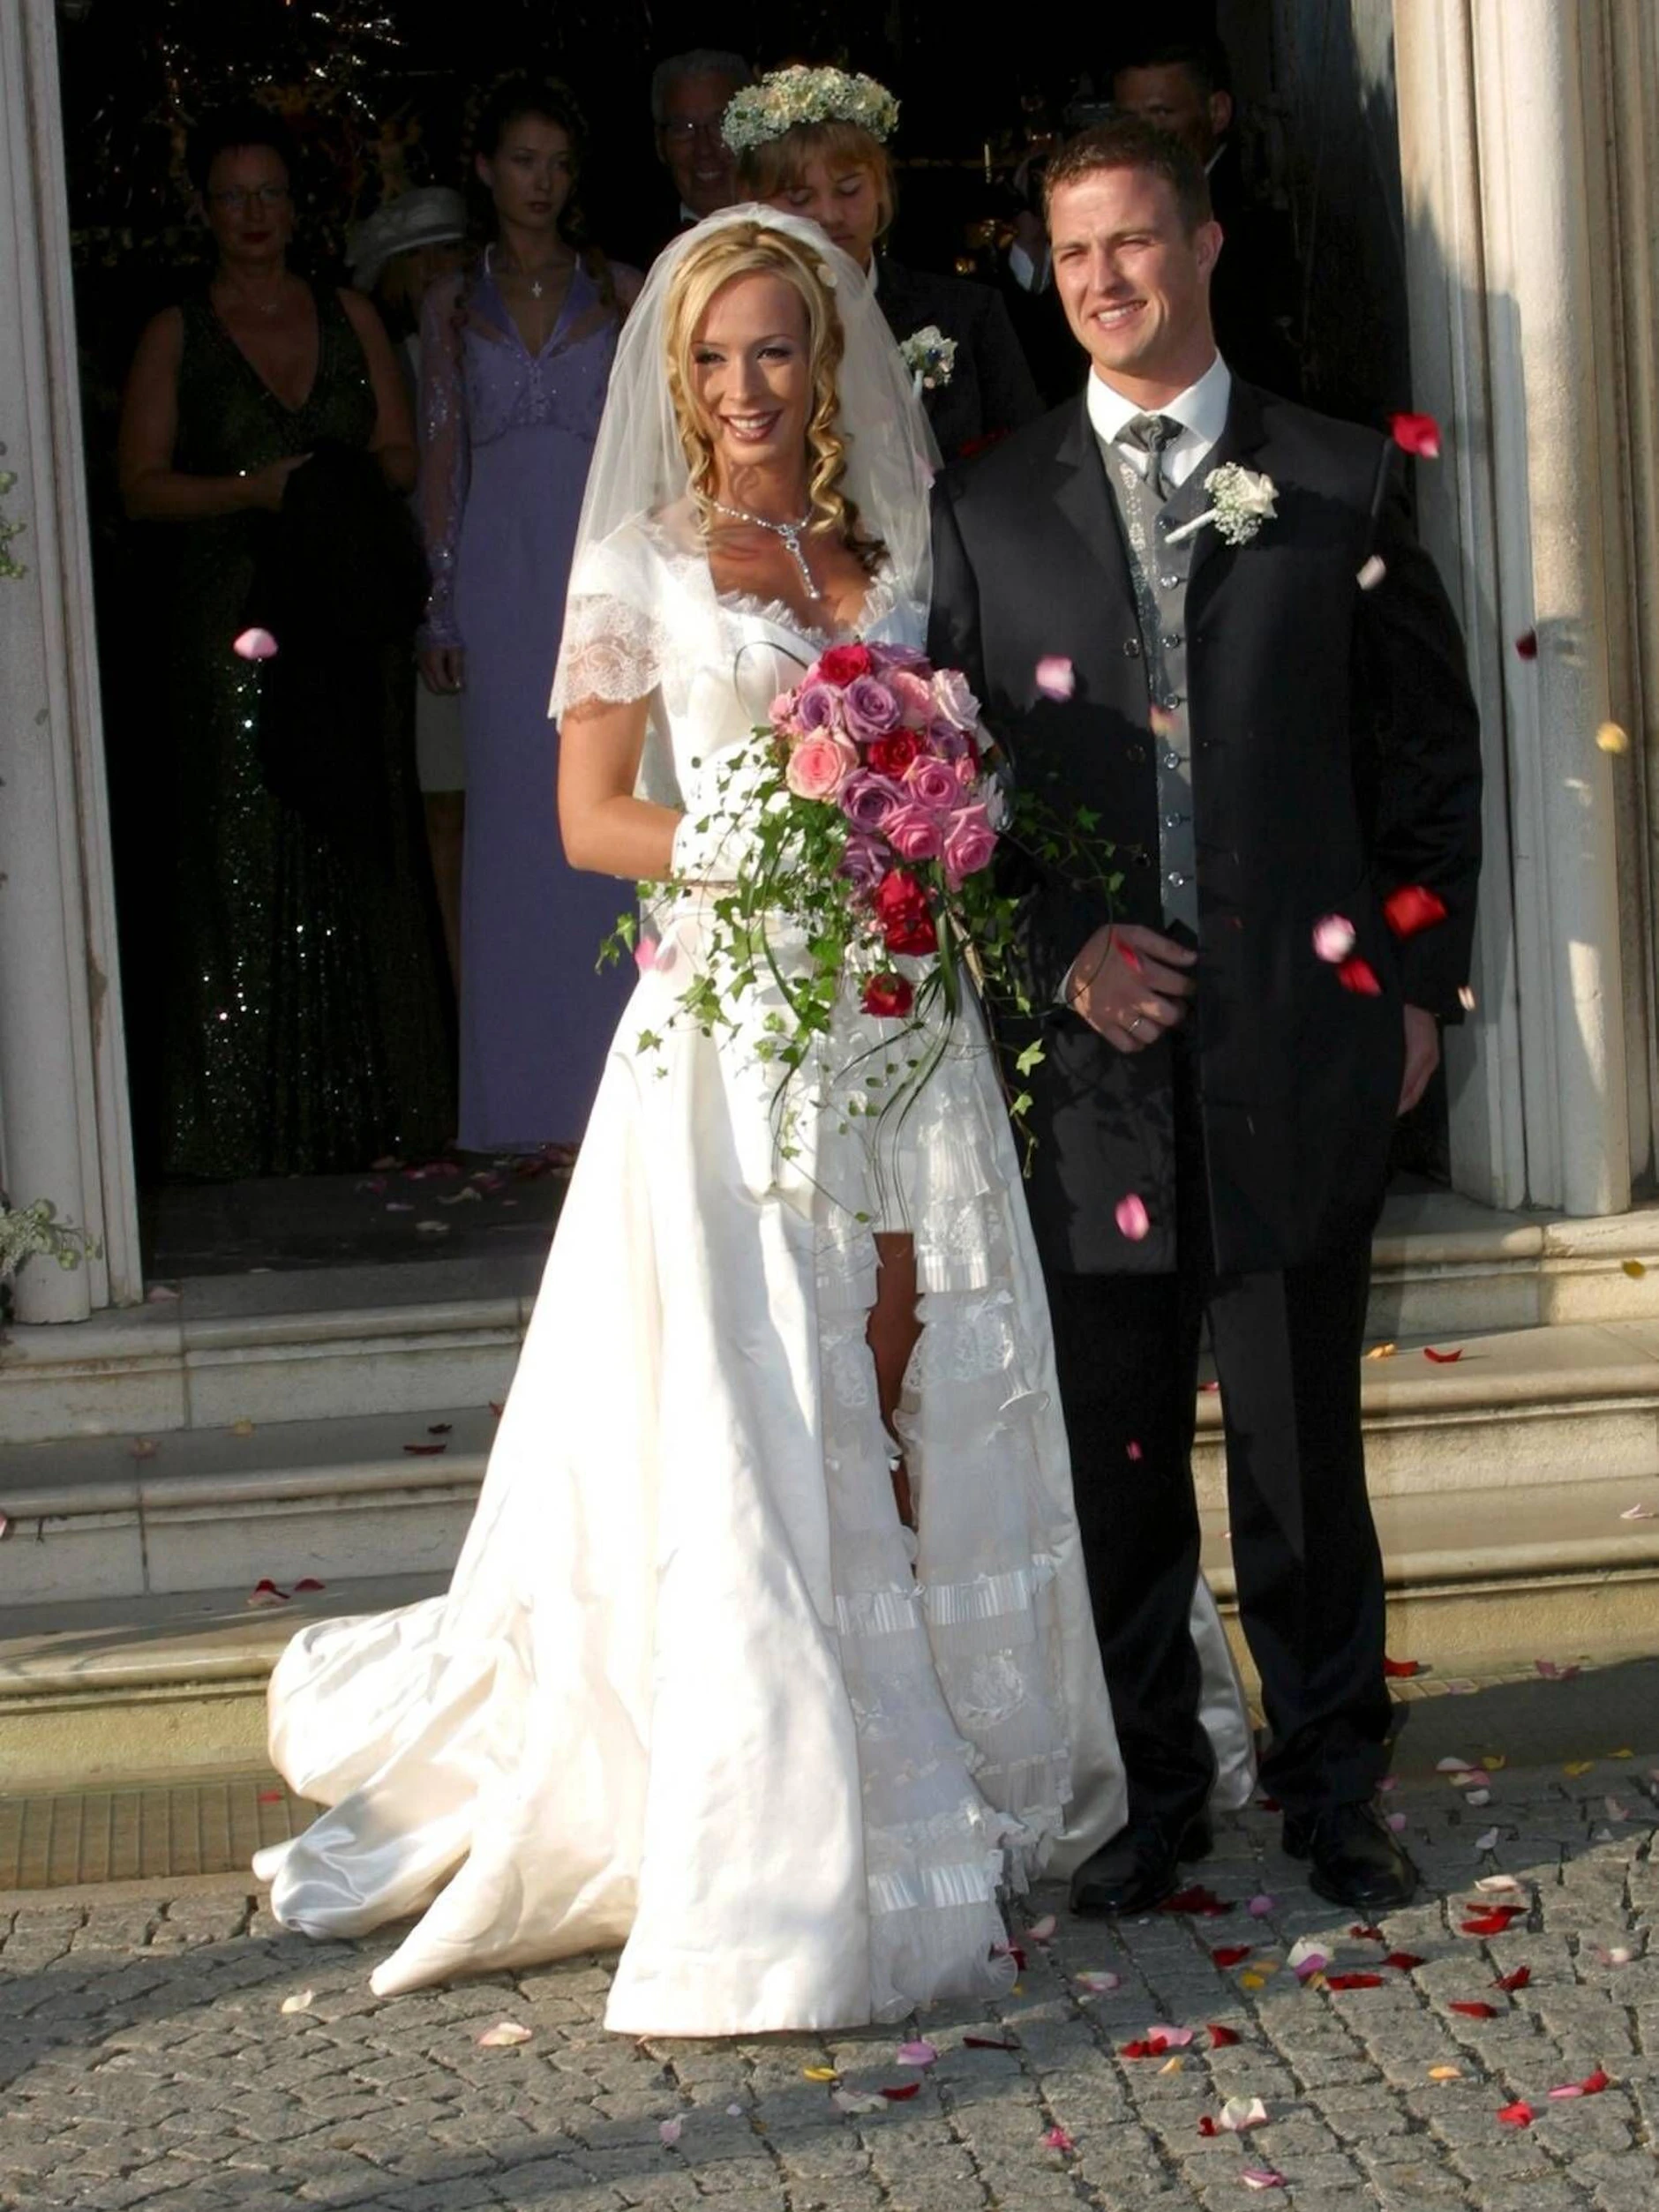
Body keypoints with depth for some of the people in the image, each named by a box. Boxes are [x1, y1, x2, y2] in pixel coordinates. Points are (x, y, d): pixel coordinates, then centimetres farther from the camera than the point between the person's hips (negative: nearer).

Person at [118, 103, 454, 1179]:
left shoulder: (350, 317, 12)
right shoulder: (177, 336, 5)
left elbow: (401, 454, 11)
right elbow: (142, 482, 0)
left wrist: (338, 492, -9)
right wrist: (254, 490, -14)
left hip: (348, 624, 2)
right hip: (233, 621, -2)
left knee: (361, 839, 2)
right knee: (248, 856, -3)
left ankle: (372, 1099, 9)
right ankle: (255, 1116, 0)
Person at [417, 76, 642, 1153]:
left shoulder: (620, 292, 7)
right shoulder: (453, 303, 10)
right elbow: (440, 460, 9)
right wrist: (439, 611, 3)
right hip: (502, 580, 1)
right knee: (513, 821, 1)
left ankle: (617, 1066, 5)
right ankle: (527, 1084, 8)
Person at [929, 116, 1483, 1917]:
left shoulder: (1342, 487, 6)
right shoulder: (986, 513, 8)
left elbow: (1431, 753, 9)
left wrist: (1419, 980, 4)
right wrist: (1060, 951, -4)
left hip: (1298, 1049, -1)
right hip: (1090, 1056, 1)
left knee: (1305, 1447, 6)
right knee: (1114, 1458, 8)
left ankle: (1332, 1785, 21)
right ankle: (1150, 1795, 22)